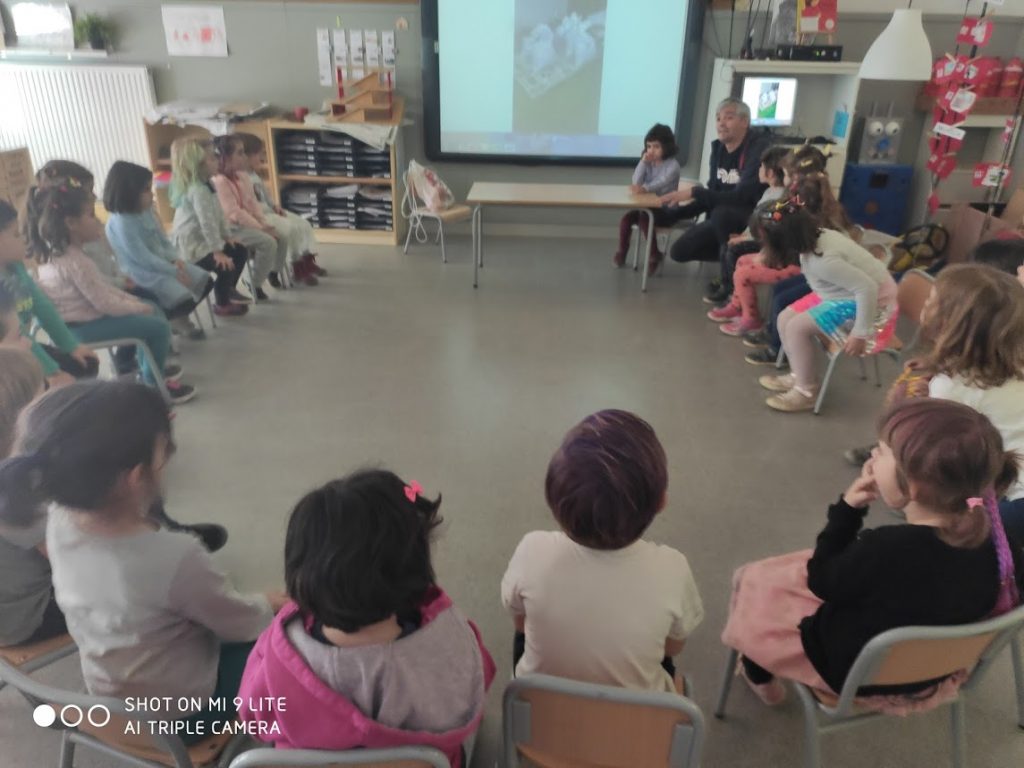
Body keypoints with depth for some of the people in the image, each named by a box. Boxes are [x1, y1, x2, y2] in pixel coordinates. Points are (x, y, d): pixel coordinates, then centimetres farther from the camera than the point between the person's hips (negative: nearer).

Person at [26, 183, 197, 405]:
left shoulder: (57, 253, 6)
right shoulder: (76, 263, -27)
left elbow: (102, 289, 10)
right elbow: (105, 304, -23)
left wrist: (135, 301, 4)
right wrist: (140, 307, -8)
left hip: (82, 316, 10)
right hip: (81, 327, -10)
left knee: (153, 310, 18)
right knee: (159, 327, -12)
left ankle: (151, 367, 31)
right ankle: (155, 385, 4)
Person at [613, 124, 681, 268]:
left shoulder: (672, 164, -11)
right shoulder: (648, 162, 7)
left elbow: (662, 183, -31)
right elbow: (636, 183, -6)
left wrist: (645, 188, -50)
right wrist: (643, 162, -14)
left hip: (666, 209, -6)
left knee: (644, 220, -31)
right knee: (625, 219, -15)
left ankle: (655, 254, -16)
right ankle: (621, 252, 4)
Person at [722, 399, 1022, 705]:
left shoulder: (885, 549, -40)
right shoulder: (996, 541, -22)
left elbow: (821, 582, -19)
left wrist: (847, 509, -17)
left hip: (852, 671, -6)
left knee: (754, 580, 18)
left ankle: (759, 674, 46)